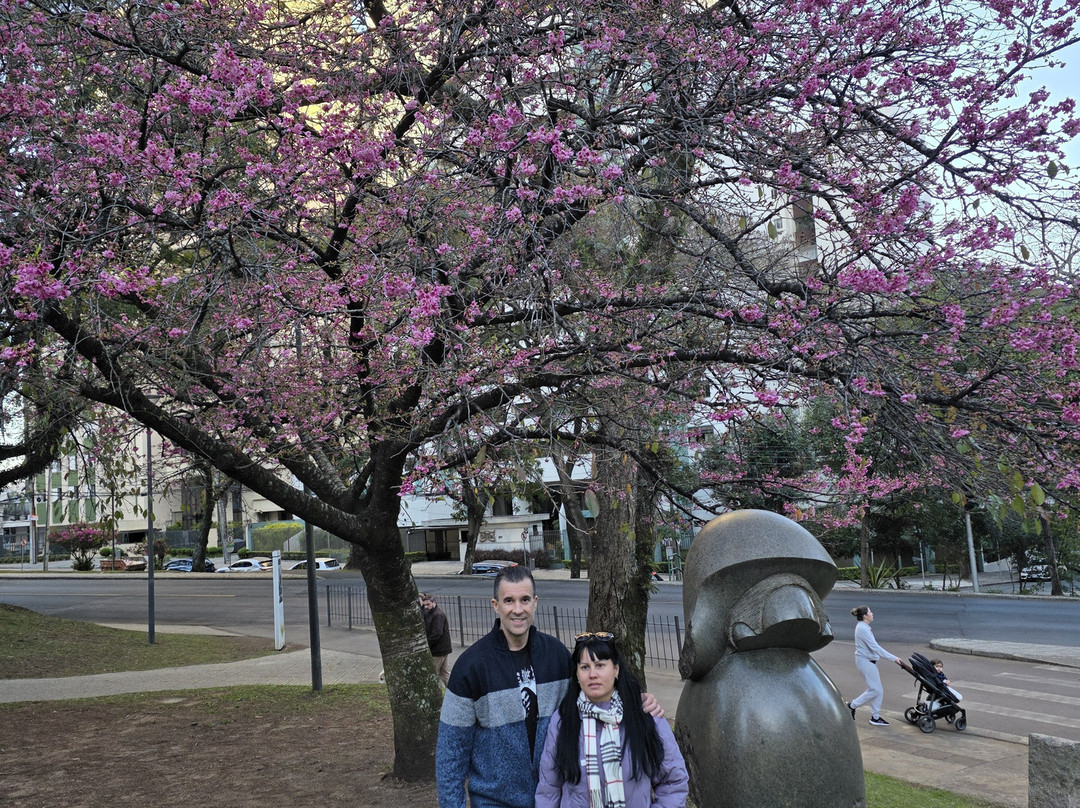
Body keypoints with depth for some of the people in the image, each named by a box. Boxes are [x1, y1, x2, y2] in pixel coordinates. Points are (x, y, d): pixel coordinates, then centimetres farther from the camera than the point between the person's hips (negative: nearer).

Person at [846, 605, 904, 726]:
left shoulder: (863, 627, 11)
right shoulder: (863, 629, -21)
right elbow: (875, 647, -23)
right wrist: (894, 658, -20)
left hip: (870, 660, 10)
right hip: (865, 661, -10)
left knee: (877, 689, 9)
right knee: (875, 689, -6)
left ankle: (875, 717, 14)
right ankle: (852, 706, 6)